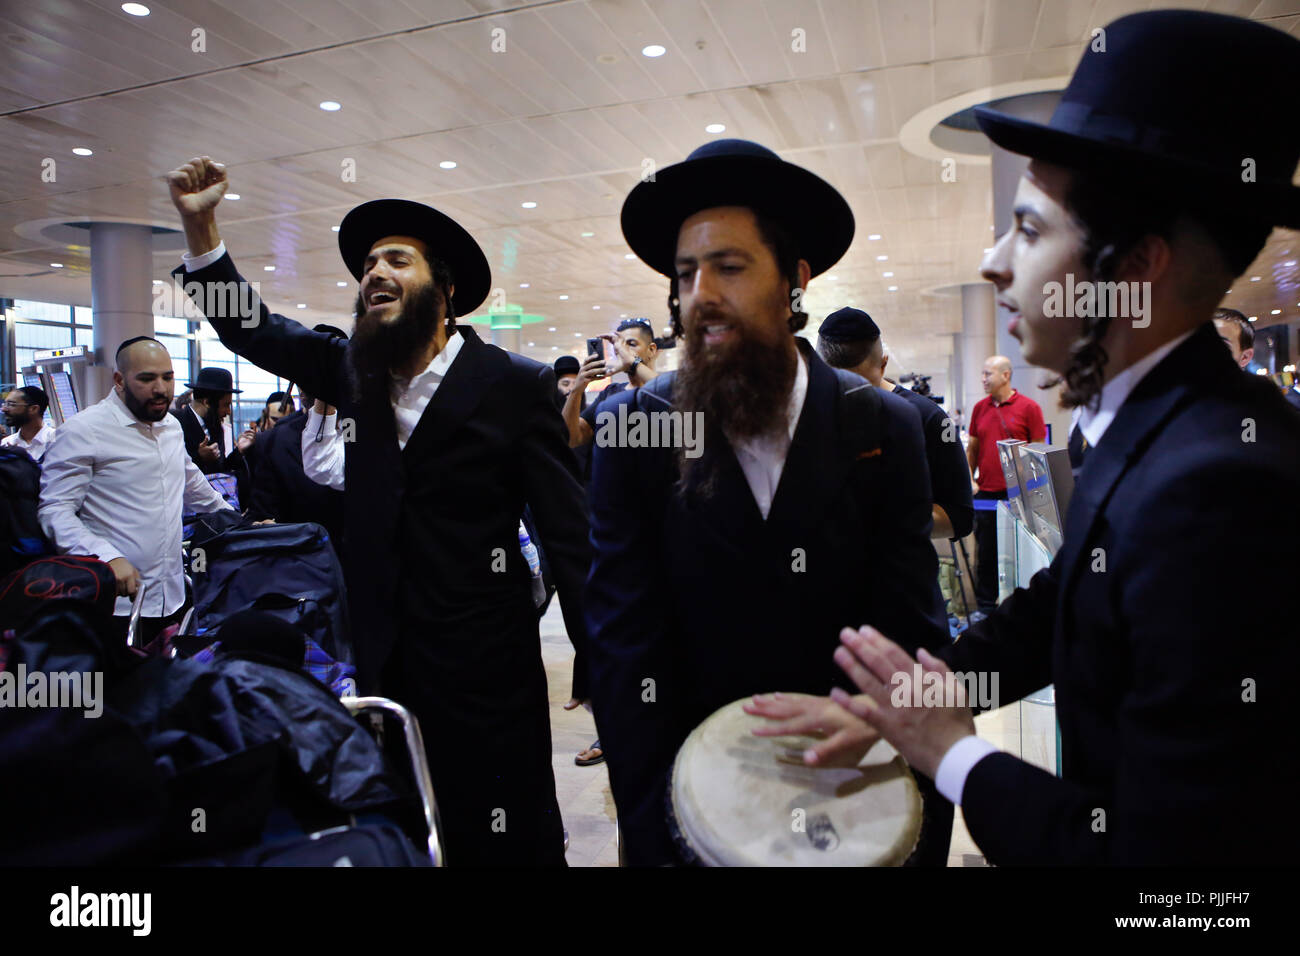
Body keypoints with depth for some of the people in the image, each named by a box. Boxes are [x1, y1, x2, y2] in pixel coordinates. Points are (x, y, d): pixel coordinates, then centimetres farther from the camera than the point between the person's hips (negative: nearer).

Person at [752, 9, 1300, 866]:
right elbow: (1059, 601, 4)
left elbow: (1165, 845, -30)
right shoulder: (1153, 418, -4)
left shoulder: (1217, 482, -32)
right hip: (1109, 809, 7)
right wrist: (898, 702, -6)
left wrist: (954, 754, -16)